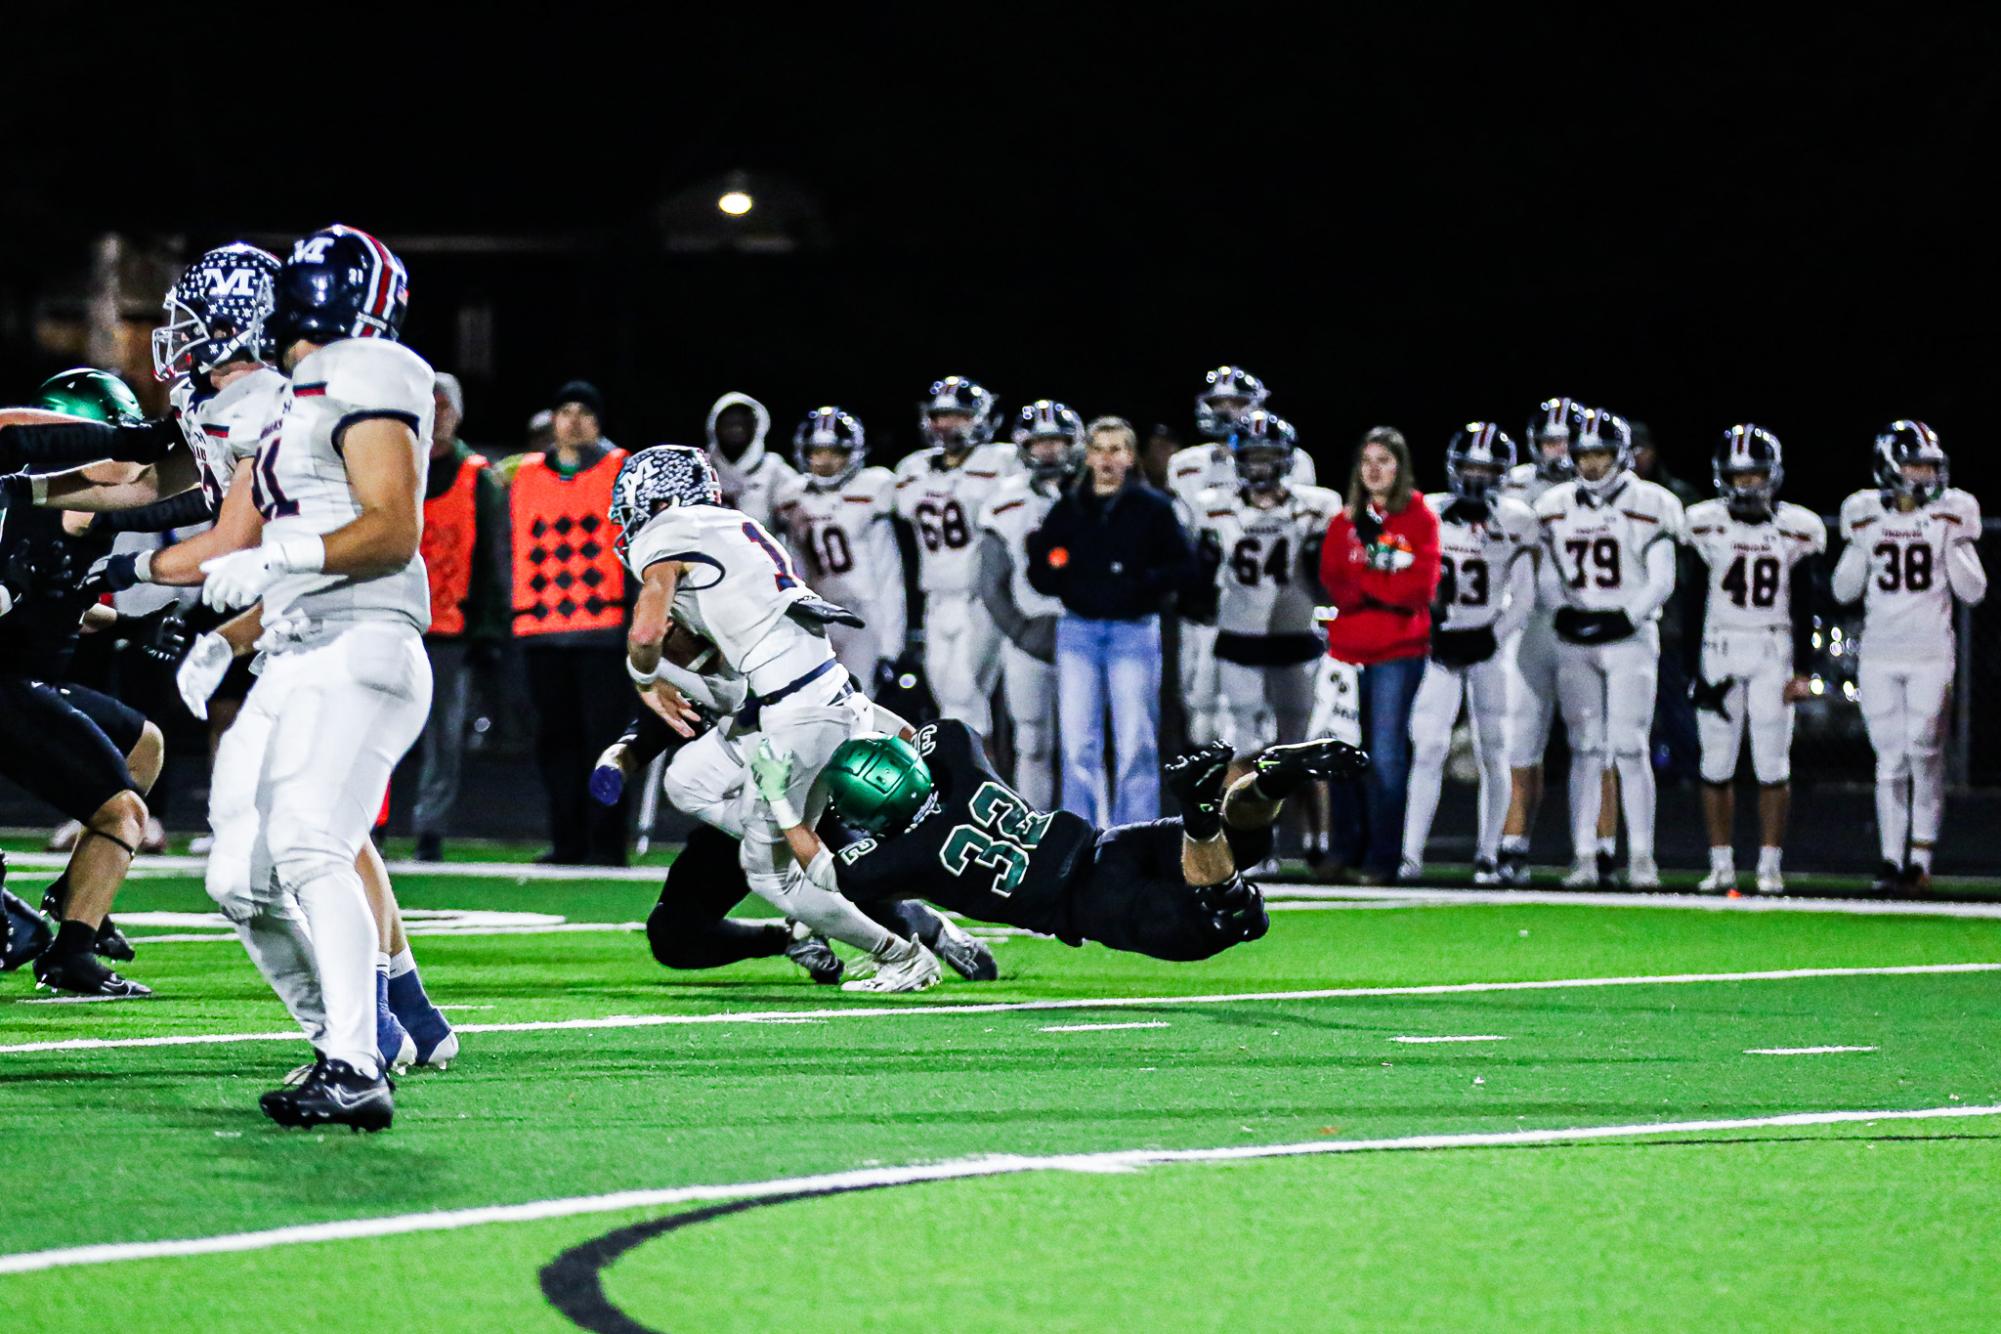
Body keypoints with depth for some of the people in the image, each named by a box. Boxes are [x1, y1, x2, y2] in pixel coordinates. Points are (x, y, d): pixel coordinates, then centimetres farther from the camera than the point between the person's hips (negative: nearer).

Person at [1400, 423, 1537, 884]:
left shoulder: (1514, 522, 0)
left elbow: (1524, 597, 1)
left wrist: (1491, 638, -10)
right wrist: (1427, 634, -4)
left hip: (1490, 648, 0)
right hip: (1441, 646, 0)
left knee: (1492, 754, 2)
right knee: (1428, 747, -9)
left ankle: (1488, 855, 9)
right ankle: (1411, 853, -11)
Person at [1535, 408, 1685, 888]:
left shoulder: (1648, 507, -3)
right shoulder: (1557, 509, 9)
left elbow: (1662, 581, -3)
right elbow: (1548, 578, 13)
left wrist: (1626, 618, -15)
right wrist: (1562, 612, -6)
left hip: (1630, 638, -3)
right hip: (1576, 644, 3)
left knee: (1630, 748, -8)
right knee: (1585, 750, 3)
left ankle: (1641, 857, -3)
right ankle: (1585, 857, 5)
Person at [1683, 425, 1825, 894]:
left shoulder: (1795, 530, 1)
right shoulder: (1704, 526, -1)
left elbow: (1804, 609, 4)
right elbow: (1693, 605, 1)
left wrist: (1803, 672, -1)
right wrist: (1693, 668, -3)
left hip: (1773, 653, 0)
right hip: (1719, 650, 0)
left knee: (1773, 766, -3)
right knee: (1717, 764, 1)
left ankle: (1770, 866, 3)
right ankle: (1721, 864, 8)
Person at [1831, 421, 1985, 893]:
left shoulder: (1949, 517, 2)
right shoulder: (1867, 517, 4)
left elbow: (1973, 592, 0)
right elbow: (1844, 591, 5)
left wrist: (1955, 543, -11)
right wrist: (1862, 542, -6)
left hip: (1931, 655, -1)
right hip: (1879, 655, 1)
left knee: (1924, 752, -11)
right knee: (1890, 760, 1)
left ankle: (1920, 858, -6)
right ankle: (1892, 859, 5)